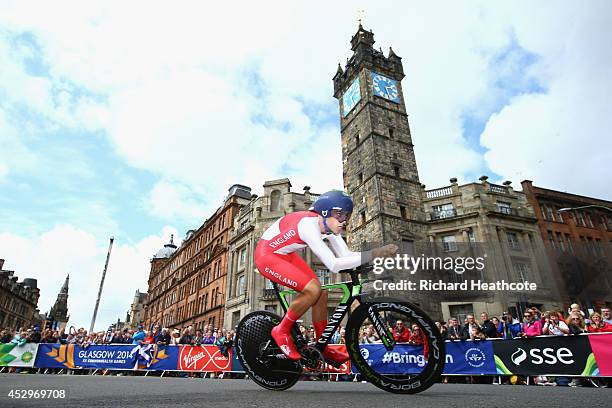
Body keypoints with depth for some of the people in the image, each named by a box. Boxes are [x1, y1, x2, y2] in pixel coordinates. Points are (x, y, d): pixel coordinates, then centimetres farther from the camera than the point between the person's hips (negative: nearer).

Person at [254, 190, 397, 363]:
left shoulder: (329, 224, -9)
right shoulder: (308, 225, -34)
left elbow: (345, 255, -8)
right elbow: (334, 265, -38)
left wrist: (378, 256, -21)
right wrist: (373, 254, -40)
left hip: (285, 254, 8)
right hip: (266, 255, -8)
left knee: (321, 293, 0)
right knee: (313, 290, -23)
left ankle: (322, 347, 17)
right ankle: (282, 331, 0)